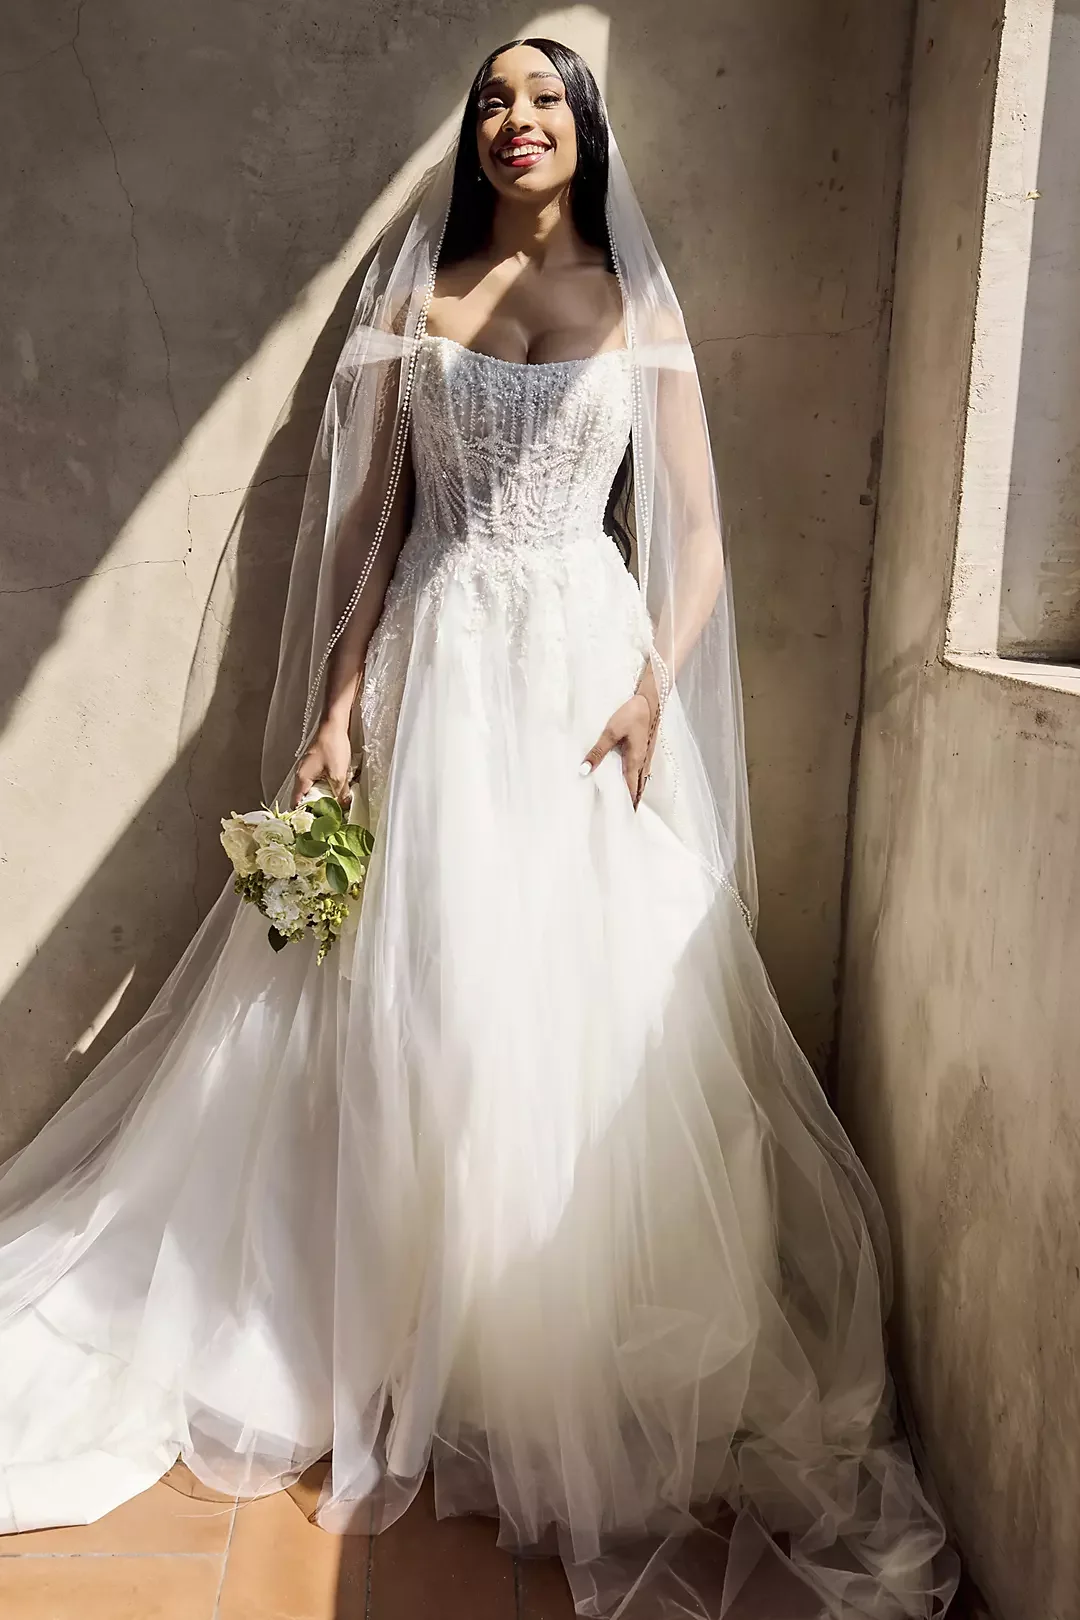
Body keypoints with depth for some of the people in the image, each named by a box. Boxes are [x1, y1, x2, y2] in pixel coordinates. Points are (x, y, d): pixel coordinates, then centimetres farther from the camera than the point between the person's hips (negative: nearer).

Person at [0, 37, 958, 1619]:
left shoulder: (642, 312, 10)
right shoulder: (415, 303, 13)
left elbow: (696, 533, 5)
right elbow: (373, 522, 8)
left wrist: (655, 690, -11)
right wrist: (336, 706, -1)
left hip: (591, 668, -1)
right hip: (440, 671, 1)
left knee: (592, 1008, -1)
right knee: (421, 1005, 2)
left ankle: (587, 1364, 18)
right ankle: (421, 1351, 21)